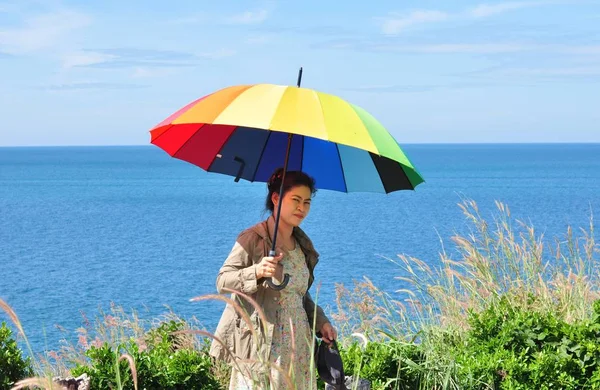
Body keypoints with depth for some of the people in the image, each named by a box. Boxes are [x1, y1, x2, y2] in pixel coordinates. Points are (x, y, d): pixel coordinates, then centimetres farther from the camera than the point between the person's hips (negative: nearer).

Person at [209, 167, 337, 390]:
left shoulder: (303, 244, 14)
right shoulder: (253, 239, -8)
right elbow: (222, 282, -12)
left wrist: (320, 322, 10)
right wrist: (256, 272, -27)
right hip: (261, 345, -6)